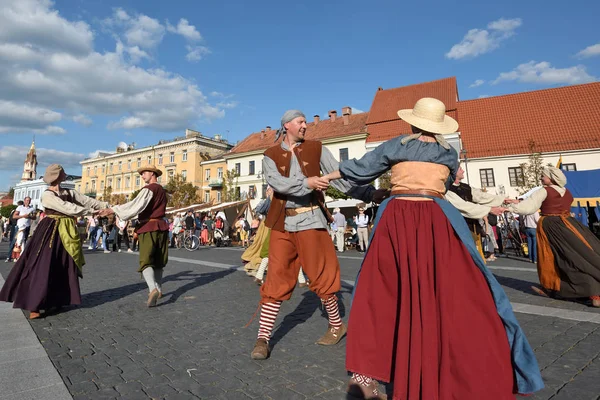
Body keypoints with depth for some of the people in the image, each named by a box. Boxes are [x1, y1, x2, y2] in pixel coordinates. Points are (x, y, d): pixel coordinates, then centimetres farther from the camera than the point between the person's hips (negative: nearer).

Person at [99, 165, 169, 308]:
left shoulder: (148, 189, -9)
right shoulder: (162, 191, 16)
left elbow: (135, 205, -20)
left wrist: (113, 210, -20)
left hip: (148, 228, -7)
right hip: (161, 227, 7)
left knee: (146, 261, -7)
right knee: (158, 261, 14)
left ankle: (153, 288, -25)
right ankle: (158, 289, 21)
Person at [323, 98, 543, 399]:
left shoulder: (396, 146, 9)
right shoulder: (450, 153, 13)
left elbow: (361, 169, 16)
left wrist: (330, 175, 32)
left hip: (396, 220, 0)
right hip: (436, 221, 1)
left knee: (380, 294, 7)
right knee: (459, 296, 9)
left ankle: (363, 373, 7)